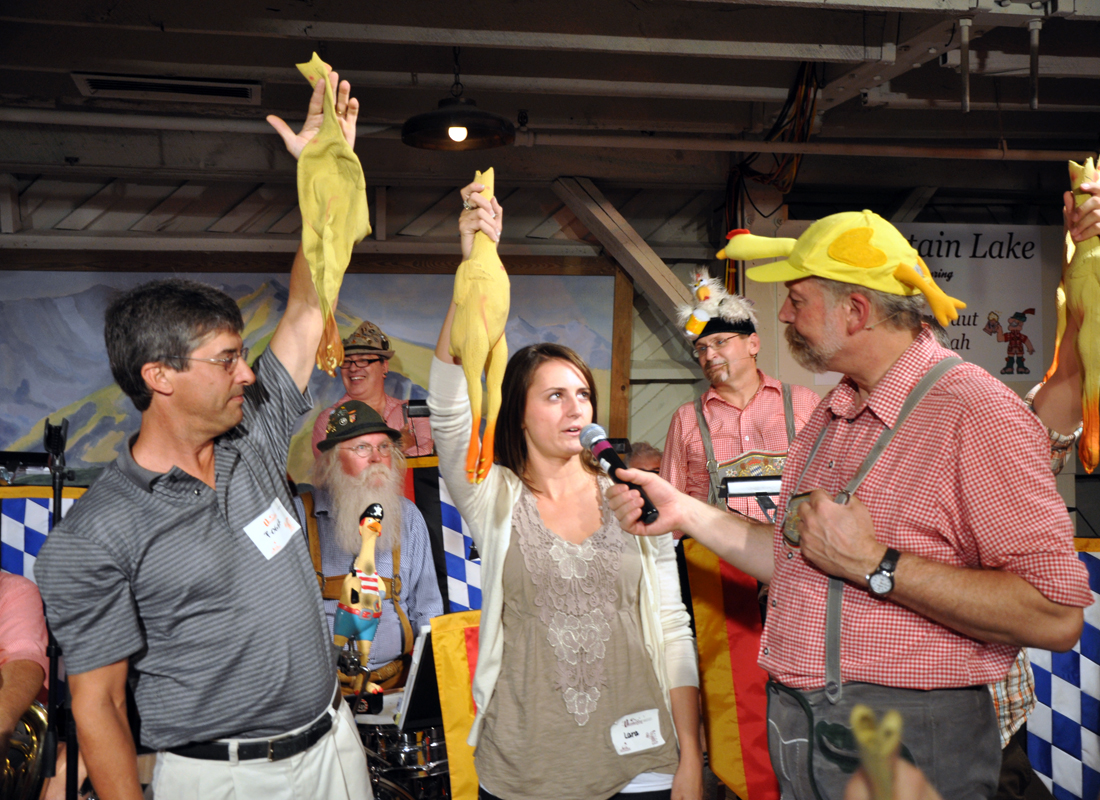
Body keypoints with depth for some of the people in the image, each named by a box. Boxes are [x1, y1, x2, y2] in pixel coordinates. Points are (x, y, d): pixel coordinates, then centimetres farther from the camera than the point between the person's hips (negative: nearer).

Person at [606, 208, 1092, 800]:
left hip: (905, 748, -7)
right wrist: (685, 513, 7)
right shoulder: (834, 412, 10)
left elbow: (1056, 616, -24)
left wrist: (874, 563, -24)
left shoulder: (975, 412, -17)